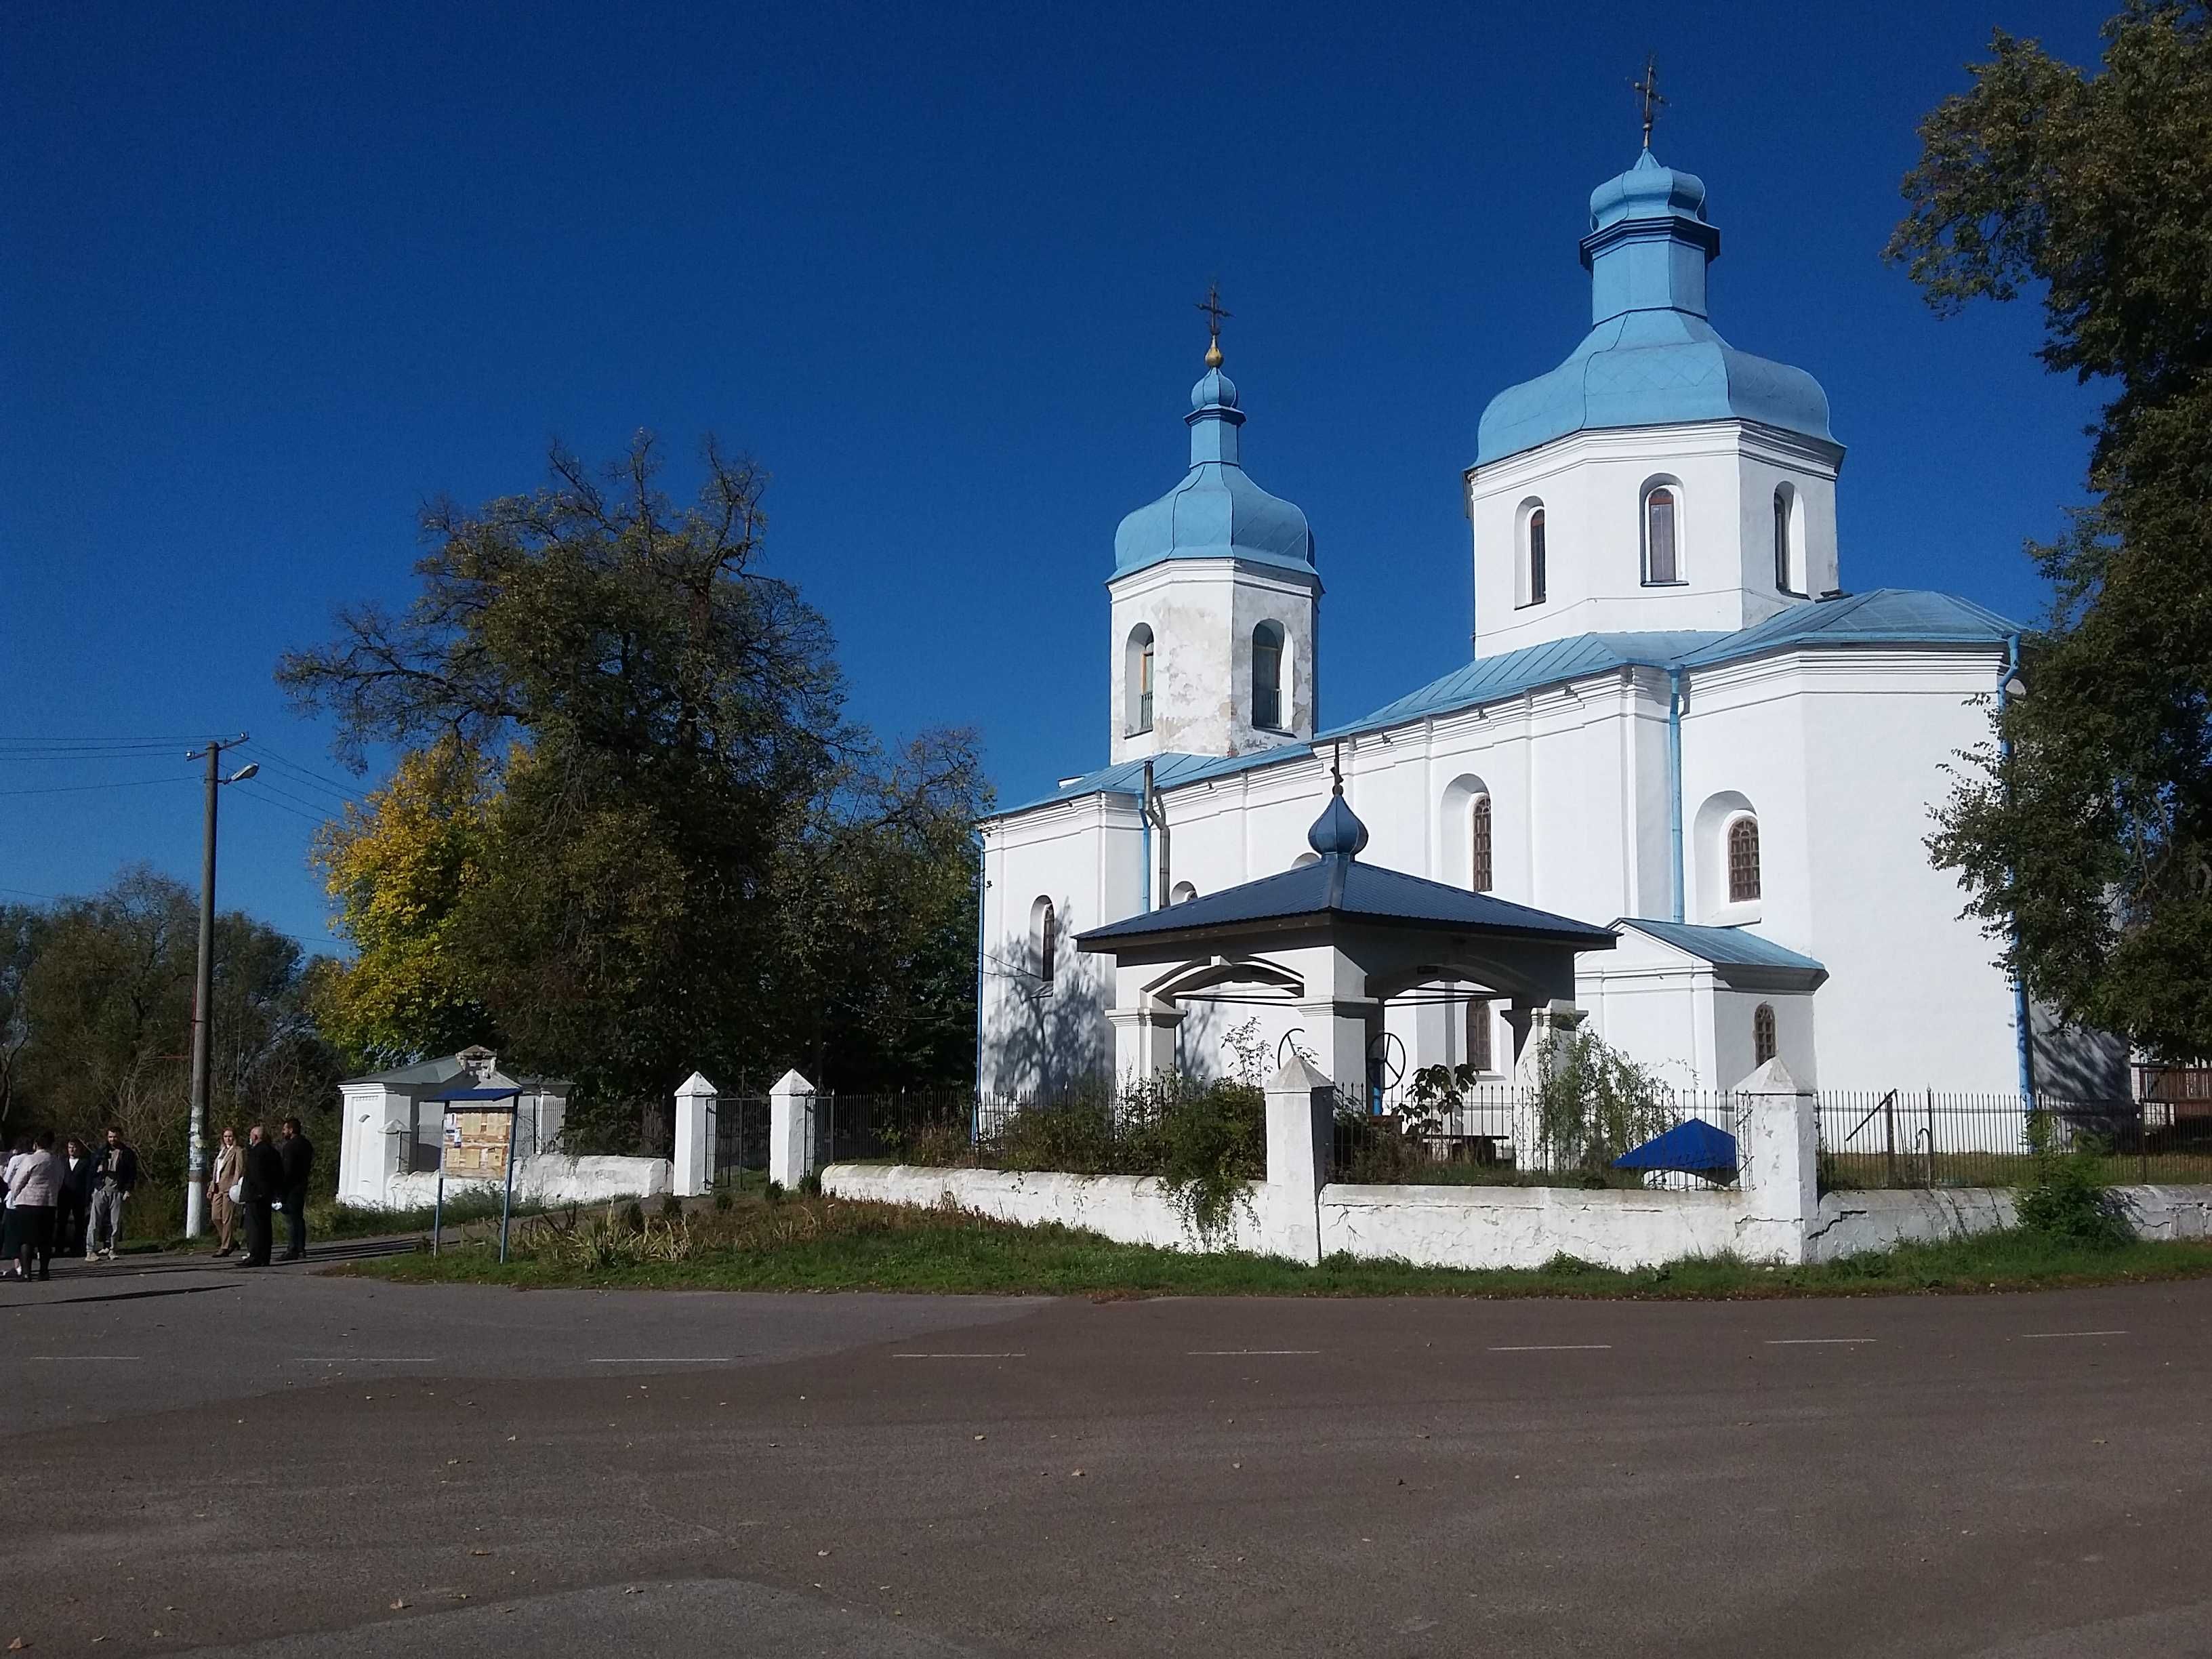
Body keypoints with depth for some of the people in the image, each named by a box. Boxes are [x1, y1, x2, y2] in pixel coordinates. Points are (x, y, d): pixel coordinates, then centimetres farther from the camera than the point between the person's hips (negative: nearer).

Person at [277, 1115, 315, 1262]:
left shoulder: (290, 1146, -15)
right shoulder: (306, 1144, 13)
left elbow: (287, 1169, -18)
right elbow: (310, 1165, 16)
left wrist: (281, 1188, -15)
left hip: (291, 1185, -9)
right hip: (302, 1183, 9)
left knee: (290, 1218, -8)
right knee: (299, 1217, 15)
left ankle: (292, 1250, -9)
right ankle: (301, 1248, 18)